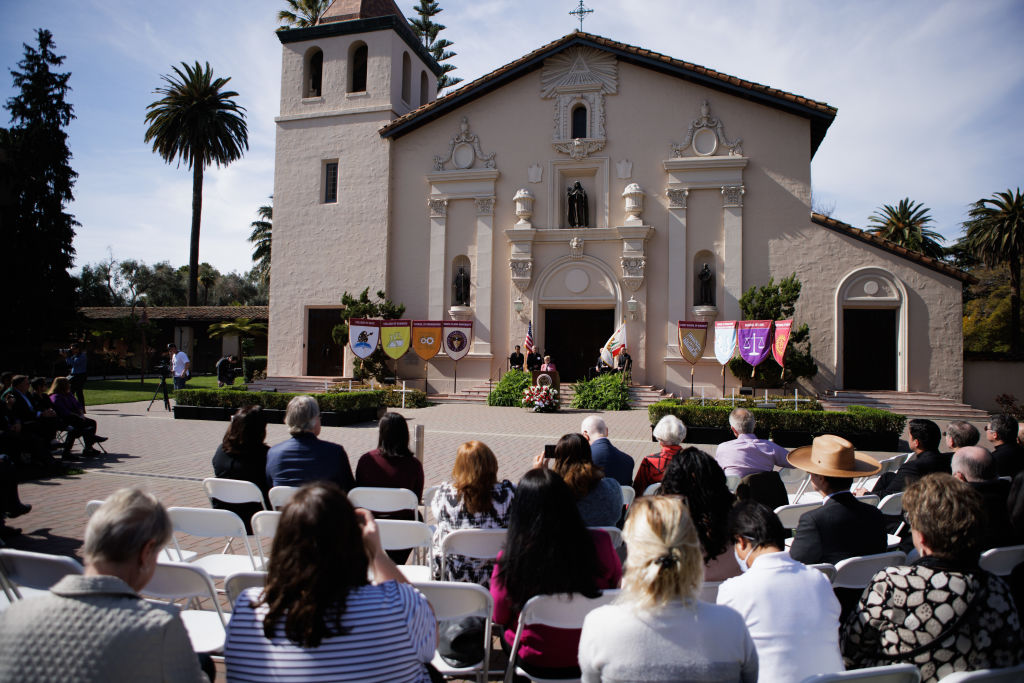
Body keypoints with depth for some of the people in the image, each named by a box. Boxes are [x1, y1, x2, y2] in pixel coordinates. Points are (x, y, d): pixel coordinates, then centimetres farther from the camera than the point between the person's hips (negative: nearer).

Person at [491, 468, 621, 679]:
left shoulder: (510, 559, -27)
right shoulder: (599, 544, -23)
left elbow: (499, 617, -9)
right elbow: (617, 582, -1)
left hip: (536, 663, -2)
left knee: (506, 631, 28)